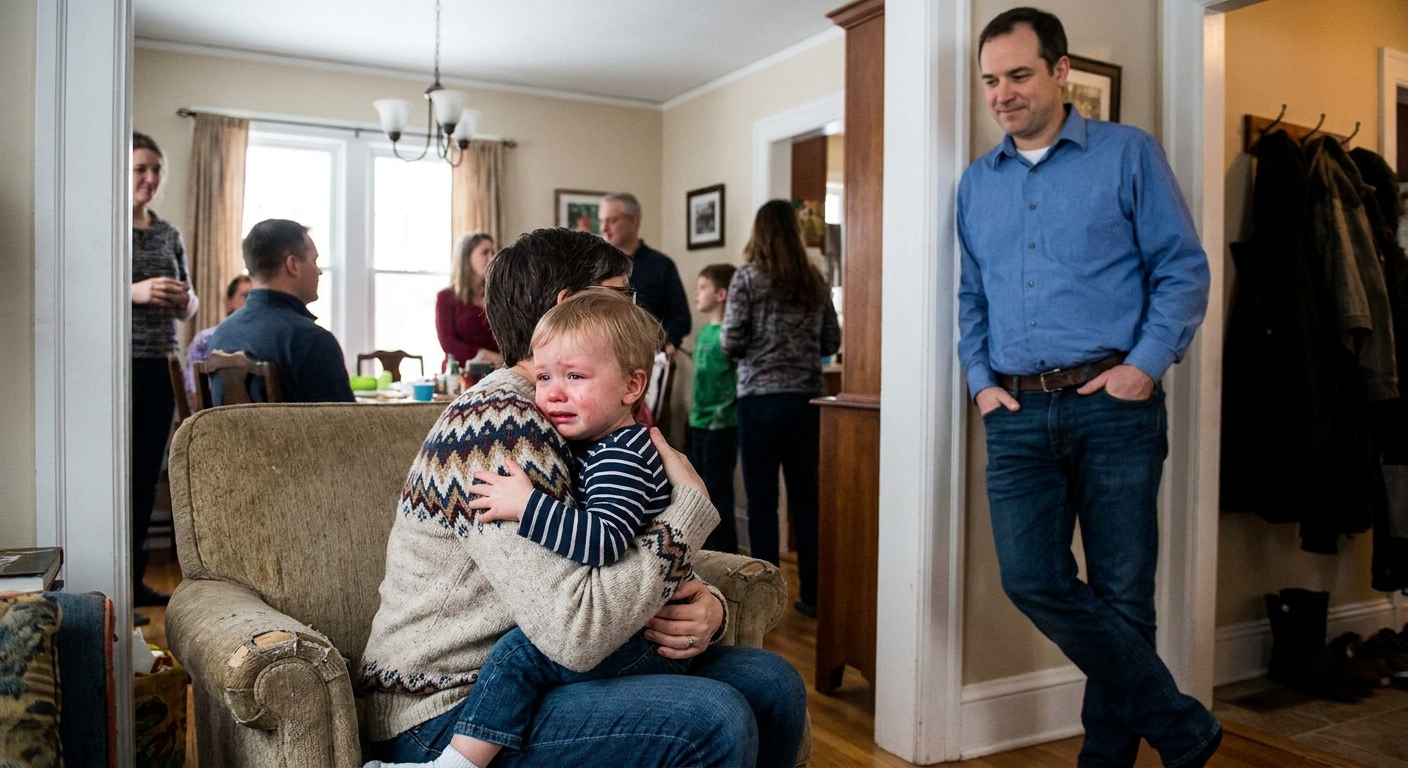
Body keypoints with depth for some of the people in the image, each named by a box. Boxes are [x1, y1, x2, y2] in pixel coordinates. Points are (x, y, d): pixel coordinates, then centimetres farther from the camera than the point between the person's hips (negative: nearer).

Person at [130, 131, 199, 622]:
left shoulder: (169, 235, 13)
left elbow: (189, 308, 18)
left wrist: (185, 300, -5)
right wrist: (134, 292, -20)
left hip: (161, 368, 5)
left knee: (147, 475, 10)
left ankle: (136, 579, 20)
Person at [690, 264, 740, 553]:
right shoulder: (702, 333, 12)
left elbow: (741, 379, -19)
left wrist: (725, 411, -19)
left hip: (721, 424, -9)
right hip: (699, 423, 9)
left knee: (718, 491, -1)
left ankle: (725, 552, 9)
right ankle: (707, 549, 28)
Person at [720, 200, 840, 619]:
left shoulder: (747, 277, -5)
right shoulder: (815, 279, 6)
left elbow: (731, 343, -8)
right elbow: (832, 342, 9)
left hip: (761, 398, -3)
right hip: (807, 397, 4)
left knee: (762, 500, 3)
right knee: (806, 497, 9)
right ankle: (811, 594, 16)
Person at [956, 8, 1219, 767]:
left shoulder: (1128, 153, 4)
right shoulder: (976, 182, 16)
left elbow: (1183, 268, 1)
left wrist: (1148, 364, -11)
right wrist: (980, 378, 6)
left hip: (1112, 404, -3)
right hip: (1016, 413, 4)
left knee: (1121, 592, 2)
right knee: (1032, 579, -6)